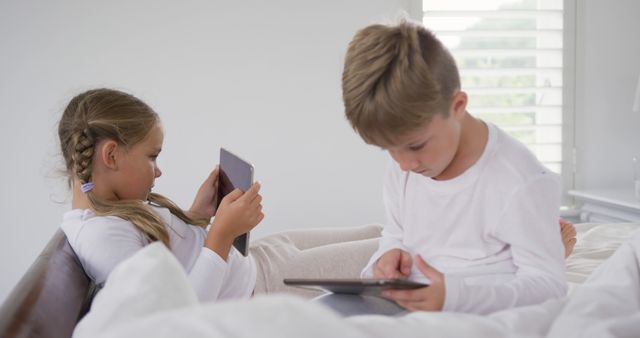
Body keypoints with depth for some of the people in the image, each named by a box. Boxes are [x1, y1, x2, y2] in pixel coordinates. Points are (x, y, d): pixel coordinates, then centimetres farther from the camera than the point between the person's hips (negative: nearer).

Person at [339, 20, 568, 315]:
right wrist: (389, 255, -5)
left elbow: (549, 284, -14)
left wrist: (456, 297, -29)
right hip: (403, 314, 5)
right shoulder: (400, 171, 4)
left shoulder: (520, 183, -17)